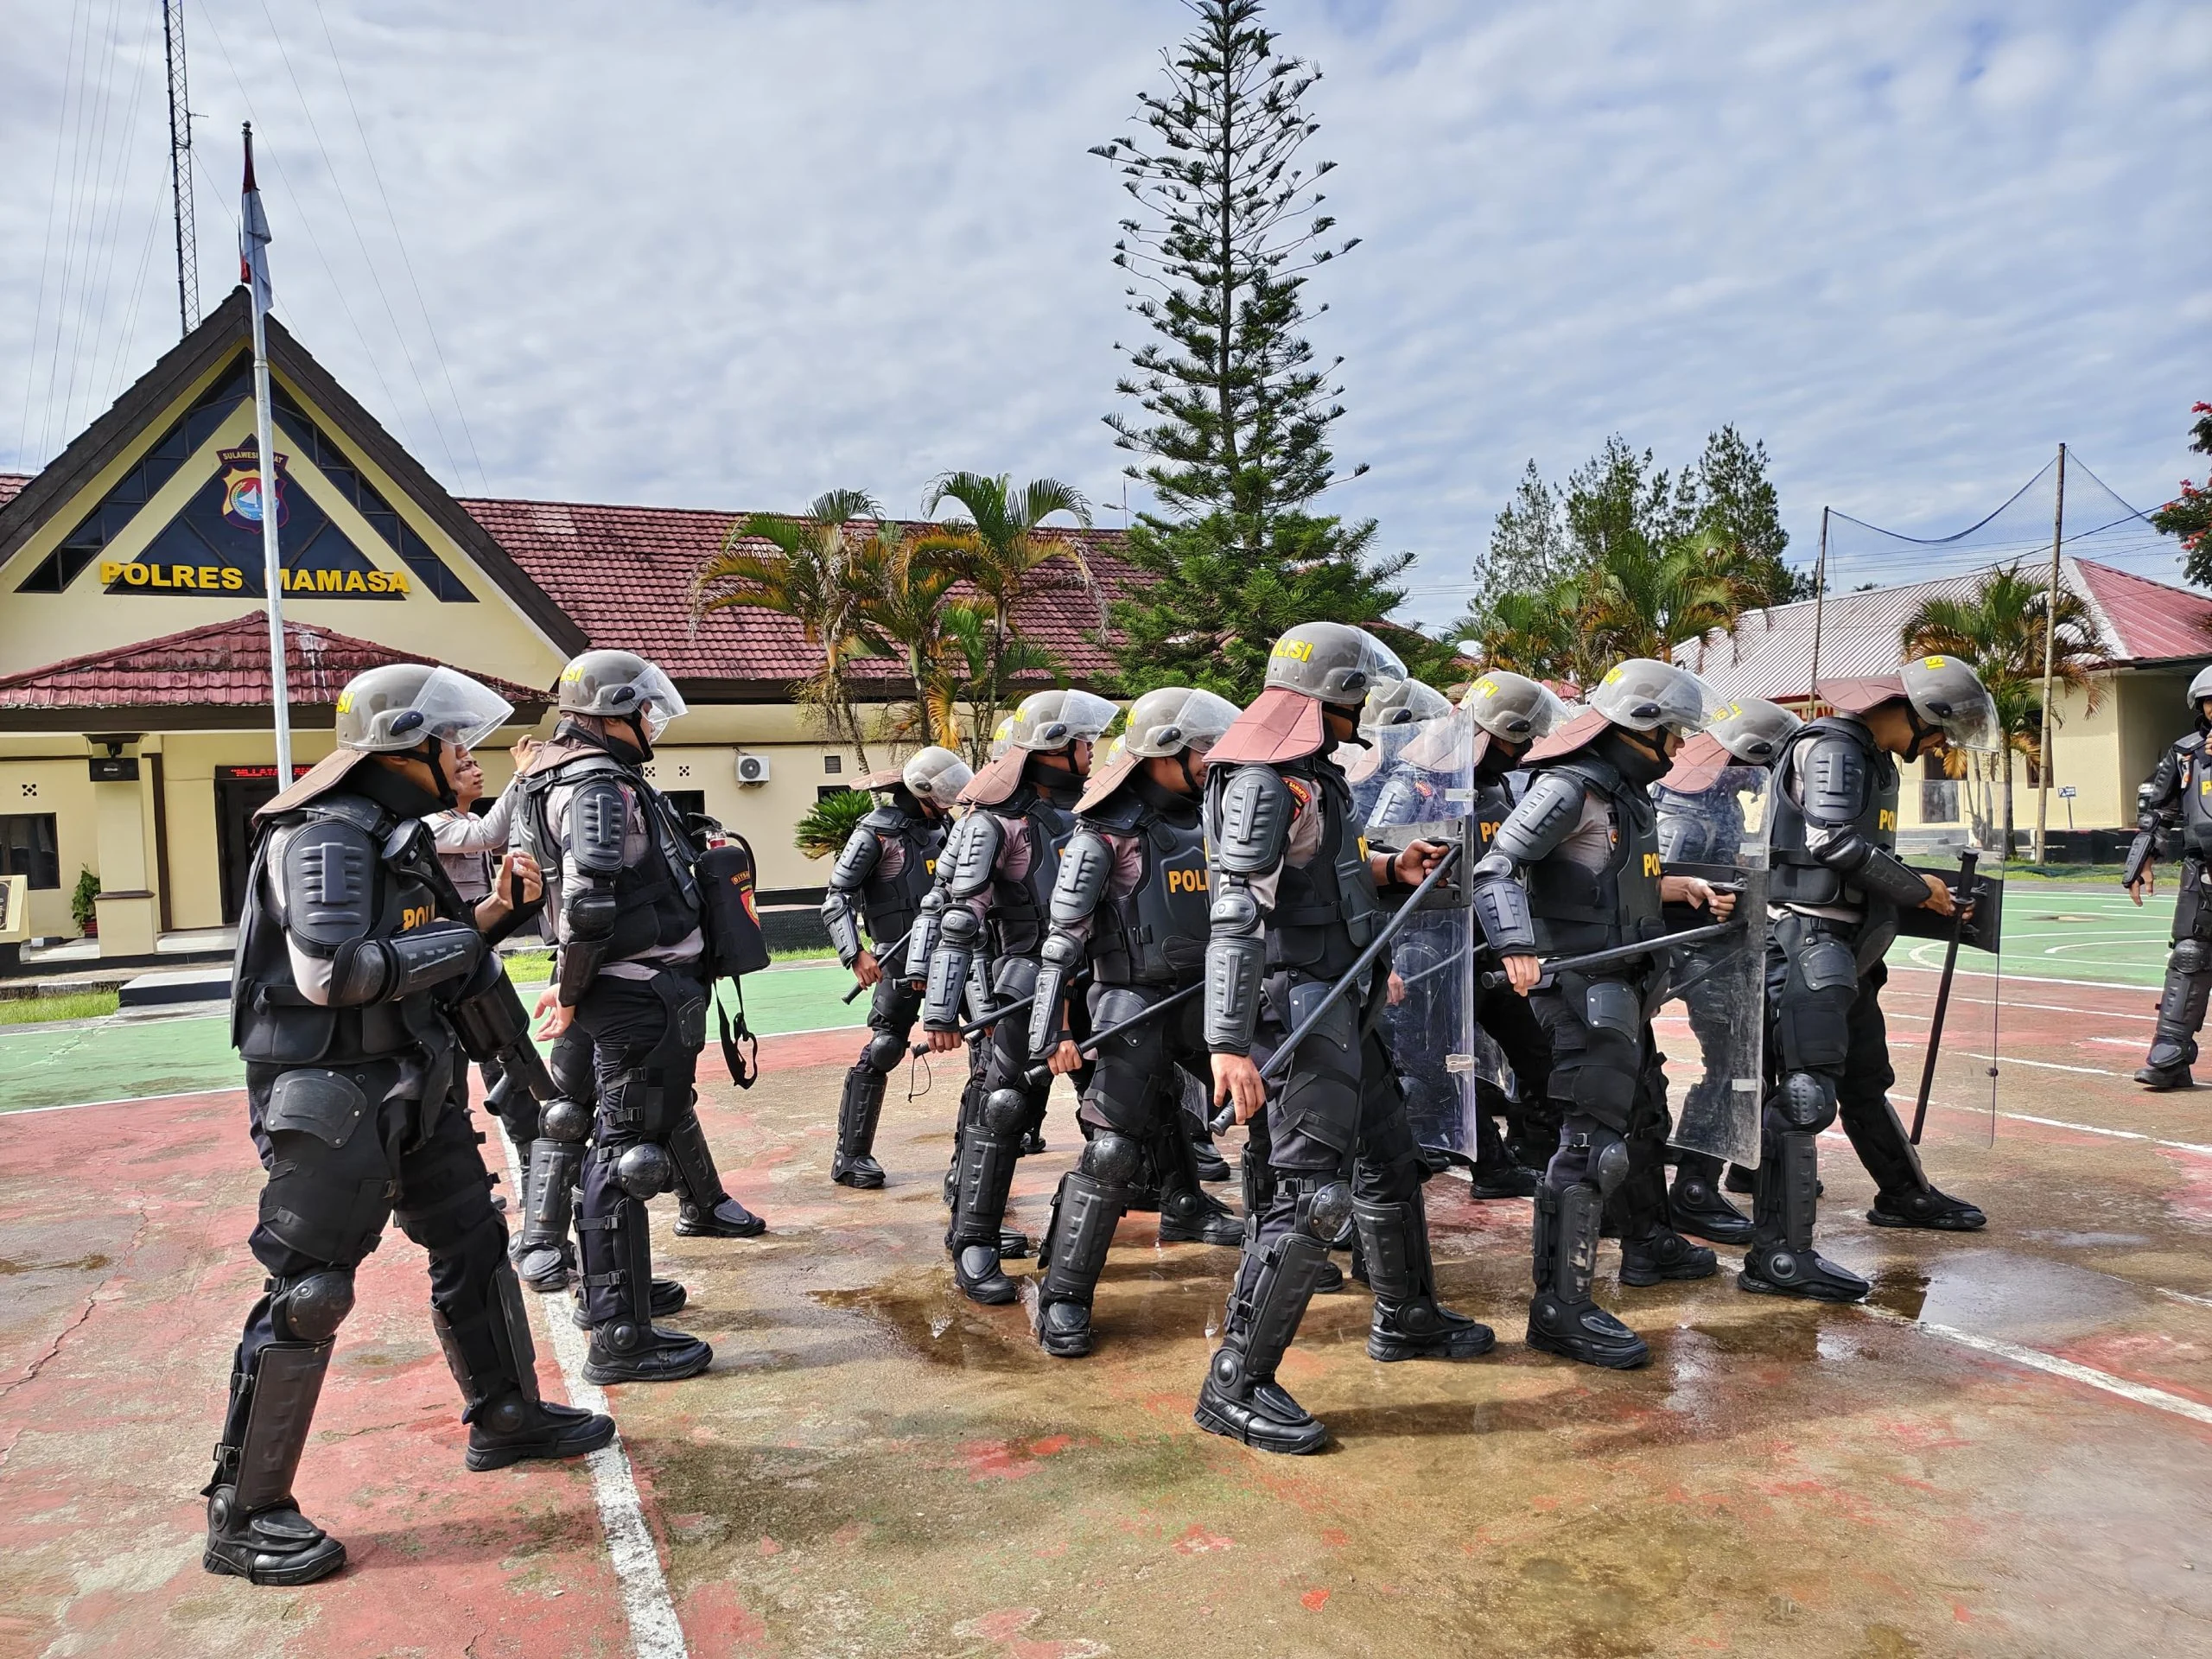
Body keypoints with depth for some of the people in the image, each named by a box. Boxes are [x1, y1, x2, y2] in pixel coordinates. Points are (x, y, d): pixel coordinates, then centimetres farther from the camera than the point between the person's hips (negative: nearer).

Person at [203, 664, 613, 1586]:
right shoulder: (325, 834, -16)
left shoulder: (394, 832, 14)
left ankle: (507, 1416, 34)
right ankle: (243, 1515, 9)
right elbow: (333, 972, -27)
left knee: (473, 1245, 17)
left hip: (411, 1085, 10)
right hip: (334, 1093, -10)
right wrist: (455, 946, -16)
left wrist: (497, 905, 8)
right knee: (308, 1293, -4)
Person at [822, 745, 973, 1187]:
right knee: (883, 1049, -9)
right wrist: (855, 954, -24)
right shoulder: (877, 831, -10)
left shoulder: (940, 825, 11)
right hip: (902, 958, -7)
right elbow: (837, 899, -13)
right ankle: (849, 1157, -1)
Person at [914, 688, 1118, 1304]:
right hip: (1014, 993, -7)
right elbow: (957, 920, -16)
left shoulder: (1072, 816, 11)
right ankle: (972, 1251, 0)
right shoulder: (994, 824, -12)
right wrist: (940, 1011, -18)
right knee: (998, 1110, -7)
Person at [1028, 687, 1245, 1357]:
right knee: (1112, 1149, -10)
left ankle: (1184, 1207, 37)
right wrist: (1054, 1030, -18)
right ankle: (1062, 1297, 1)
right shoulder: (1107, 833, -12)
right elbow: (1065, 937, -14)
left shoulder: (1206, 819, 8)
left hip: (1204, 996, 7)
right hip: (1135, 1004, -7)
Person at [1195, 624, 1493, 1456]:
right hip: (1298, 1004, -10)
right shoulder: (1263, 784, -17)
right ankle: (1236, 1386, -3)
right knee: (1314, 1191, -11)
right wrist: (1230, 1043, -30)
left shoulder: (1310, 774, 14)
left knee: (1389, 1161, 21)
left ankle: (1406, 1320, 41)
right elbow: (1234, 916, -25)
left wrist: (1389, 868, 11)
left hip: (1344, 1003, 10)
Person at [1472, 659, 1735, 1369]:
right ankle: (1560, 1307, -8)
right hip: (1583, 989, -11)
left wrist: (1683, 888, 19)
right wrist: (1518, 949, -34)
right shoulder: (1569, 787, -16)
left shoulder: (1625, 790, 14)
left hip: (1624, 990, 11)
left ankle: (1650, 1246, 46)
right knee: (1593, 1140, -13)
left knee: (1644, 1115, 25)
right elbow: (1494, 870, -22)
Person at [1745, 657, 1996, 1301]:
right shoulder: (1831, 748, -12)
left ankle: (1905, 1195, 45)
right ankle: (1777, 1255, -14)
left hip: (1845, 947, 10)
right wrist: (1917, 888, -11)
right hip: (1806, 940, -10)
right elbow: (1833, 842, -21)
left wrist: (1928, 892, 8)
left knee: (1866, 1080, 25)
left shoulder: (1876, 760, 20)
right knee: (1806, 1092, -14)